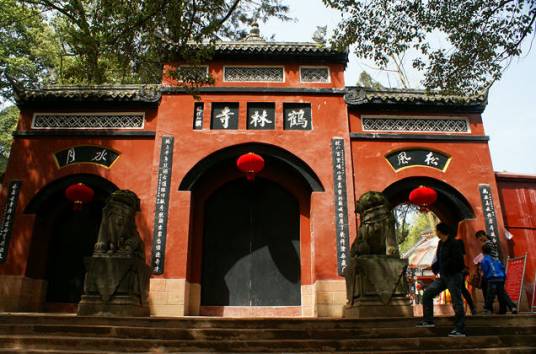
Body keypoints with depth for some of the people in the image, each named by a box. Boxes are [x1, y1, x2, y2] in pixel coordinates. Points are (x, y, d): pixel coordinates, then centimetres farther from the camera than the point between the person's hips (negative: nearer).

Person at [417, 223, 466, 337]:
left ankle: (460, 330, 8)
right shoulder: (441, 243, 10)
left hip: (454, 276, -9)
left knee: (457, 303, -2)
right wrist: (435, 267, 3)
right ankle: (428, 320, 14)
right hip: (443, 276, 9)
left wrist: (444, 267, -18)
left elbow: (458, 261, -24)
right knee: (427, 293, 7)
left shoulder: (454, 243, -17)